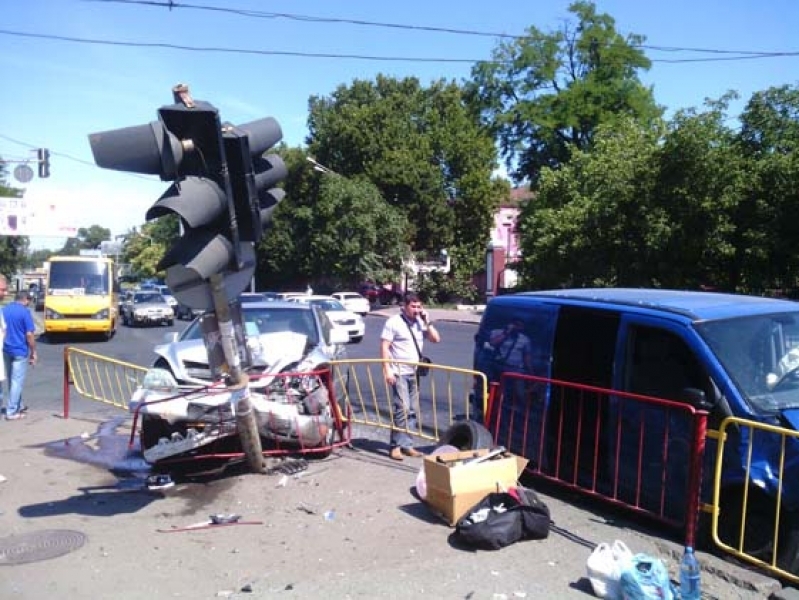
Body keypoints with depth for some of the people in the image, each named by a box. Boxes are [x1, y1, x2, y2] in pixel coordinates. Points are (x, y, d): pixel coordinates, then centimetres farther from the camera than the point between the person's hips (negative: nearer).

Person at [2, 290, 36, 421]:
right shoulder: (25, 312, -13)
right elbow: (29, 334, -15)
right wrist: (33, 352, -7)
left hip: (6, 350, 7)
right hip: (20, 351, -7)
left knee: (12, 381, 18)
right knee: (17, 382, -1)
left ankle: (17, 406, 30)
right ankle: (11, 412, 1)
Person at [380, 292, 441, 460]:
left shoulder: (420, 323, 13)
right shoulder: (393, 322, -5)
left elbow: (436, 339, 9)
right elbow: (384, 347, -9)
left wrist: (427, 321, 0)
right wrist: (387, 370, -16)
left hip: (414, 373, 6)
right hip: (399, 373, -6)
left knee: (412, 410, 6)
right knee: (402, 409, -13)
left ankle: (407, 445, 12)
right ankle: (396, 446, -6)